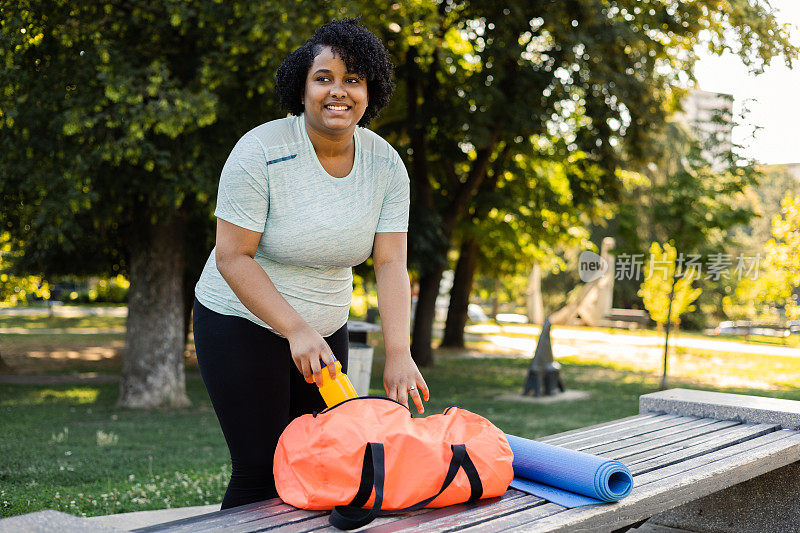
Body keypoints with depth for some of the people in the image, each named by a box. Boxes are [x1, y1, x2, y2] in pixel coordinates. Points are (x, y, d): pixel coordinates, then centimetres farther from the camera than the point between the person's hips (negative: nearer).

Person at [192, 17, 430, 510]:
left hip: (326, 328, 5)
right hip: (244, 325, -5)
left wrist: (399, 353, -22)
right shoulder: (261, 152, -19)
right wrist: (296, 330, -27)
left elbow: (391, 263, -10)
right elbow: (232, 256, -20)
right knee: (263, 471, -7)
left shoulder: (386, 165, -5)